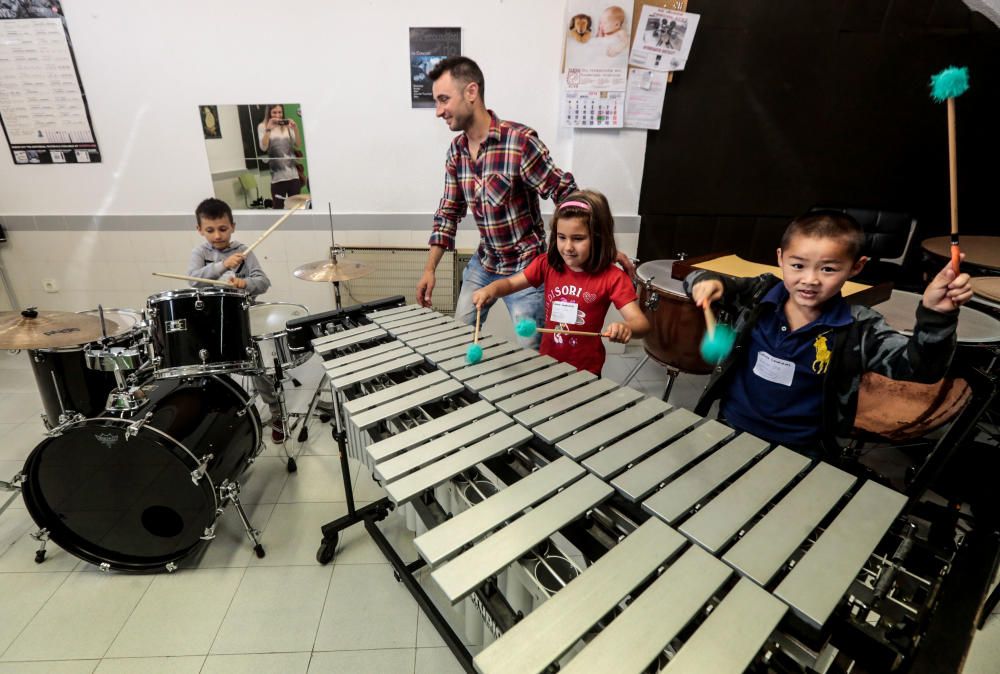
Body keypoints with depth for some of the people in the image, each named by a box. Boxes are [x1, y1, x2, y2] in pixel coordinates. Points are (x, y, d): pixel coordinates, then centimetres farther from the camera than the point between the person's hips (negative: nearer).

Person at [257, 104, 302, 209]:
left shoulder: (288, 126, 11)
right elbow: (263, 147, -9)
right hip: (277, 176, -2)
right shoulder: (263, 126, 4)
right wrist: (268, 129, -18)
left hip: (293, 174, 3)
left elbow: (298, 146, 5)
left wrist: (296, 129, -9)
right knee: (278, 207, -2)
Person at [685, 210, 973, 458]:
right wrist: (708, 281, -23)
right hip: (731, 427, 1)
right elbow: (699, 281, 1)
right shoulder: (759, 294, -6)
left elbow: (917, 366, -19)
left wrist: (934, 315, -35)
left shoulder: (859, 329, -10)